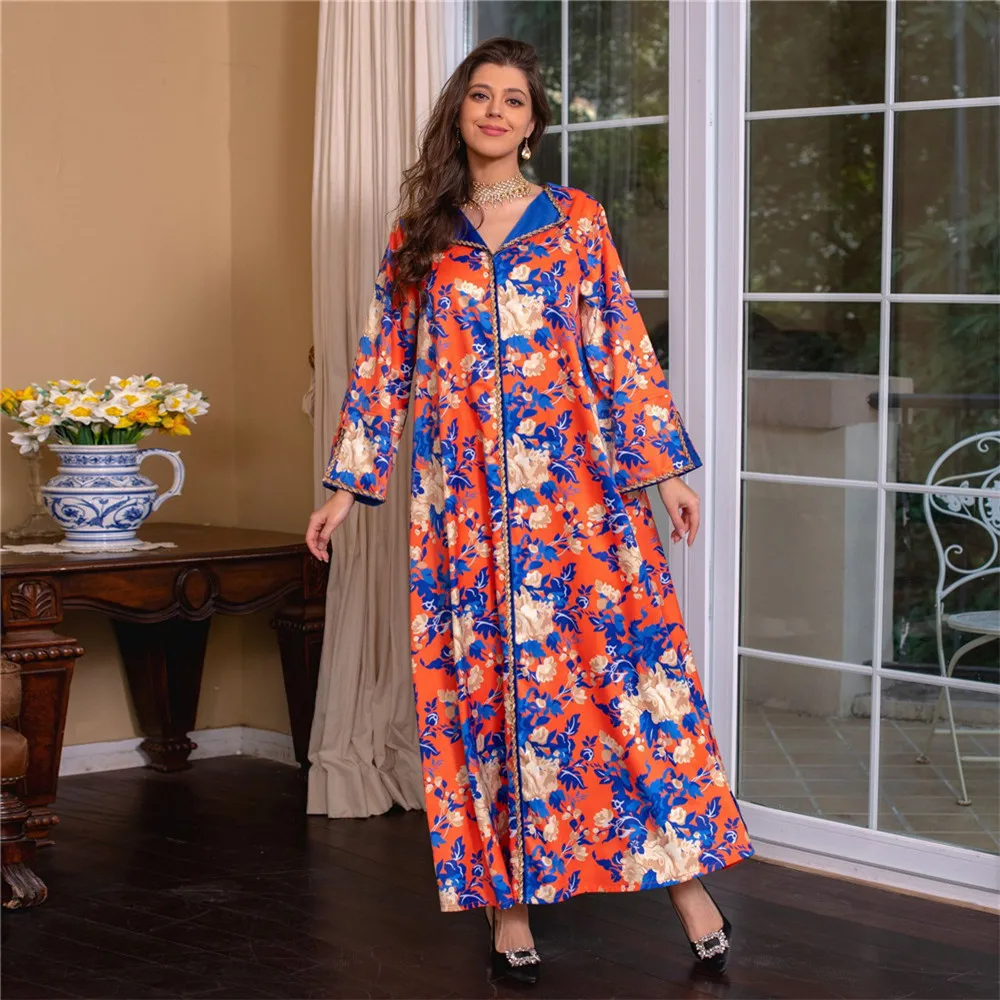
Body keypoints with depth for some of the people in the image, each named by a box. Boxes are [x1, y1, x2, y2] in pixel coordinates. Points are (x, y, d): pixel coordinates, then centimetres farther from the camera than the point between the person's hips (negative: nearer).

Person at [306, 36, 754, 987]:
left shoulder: (575, 221, 7)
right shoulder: (417, 237, 11)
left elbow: (622, 348, 5)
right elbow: (382, 367, 12)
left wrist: (665, 467, 1)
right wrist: (347, 484, 8)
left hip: (572, 480, -1)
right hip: (462, 493, 1)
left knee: (630, 659, -6)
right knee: (483, 683, 3)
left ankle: (688, 883, -1)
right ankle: (508, 900, 11)